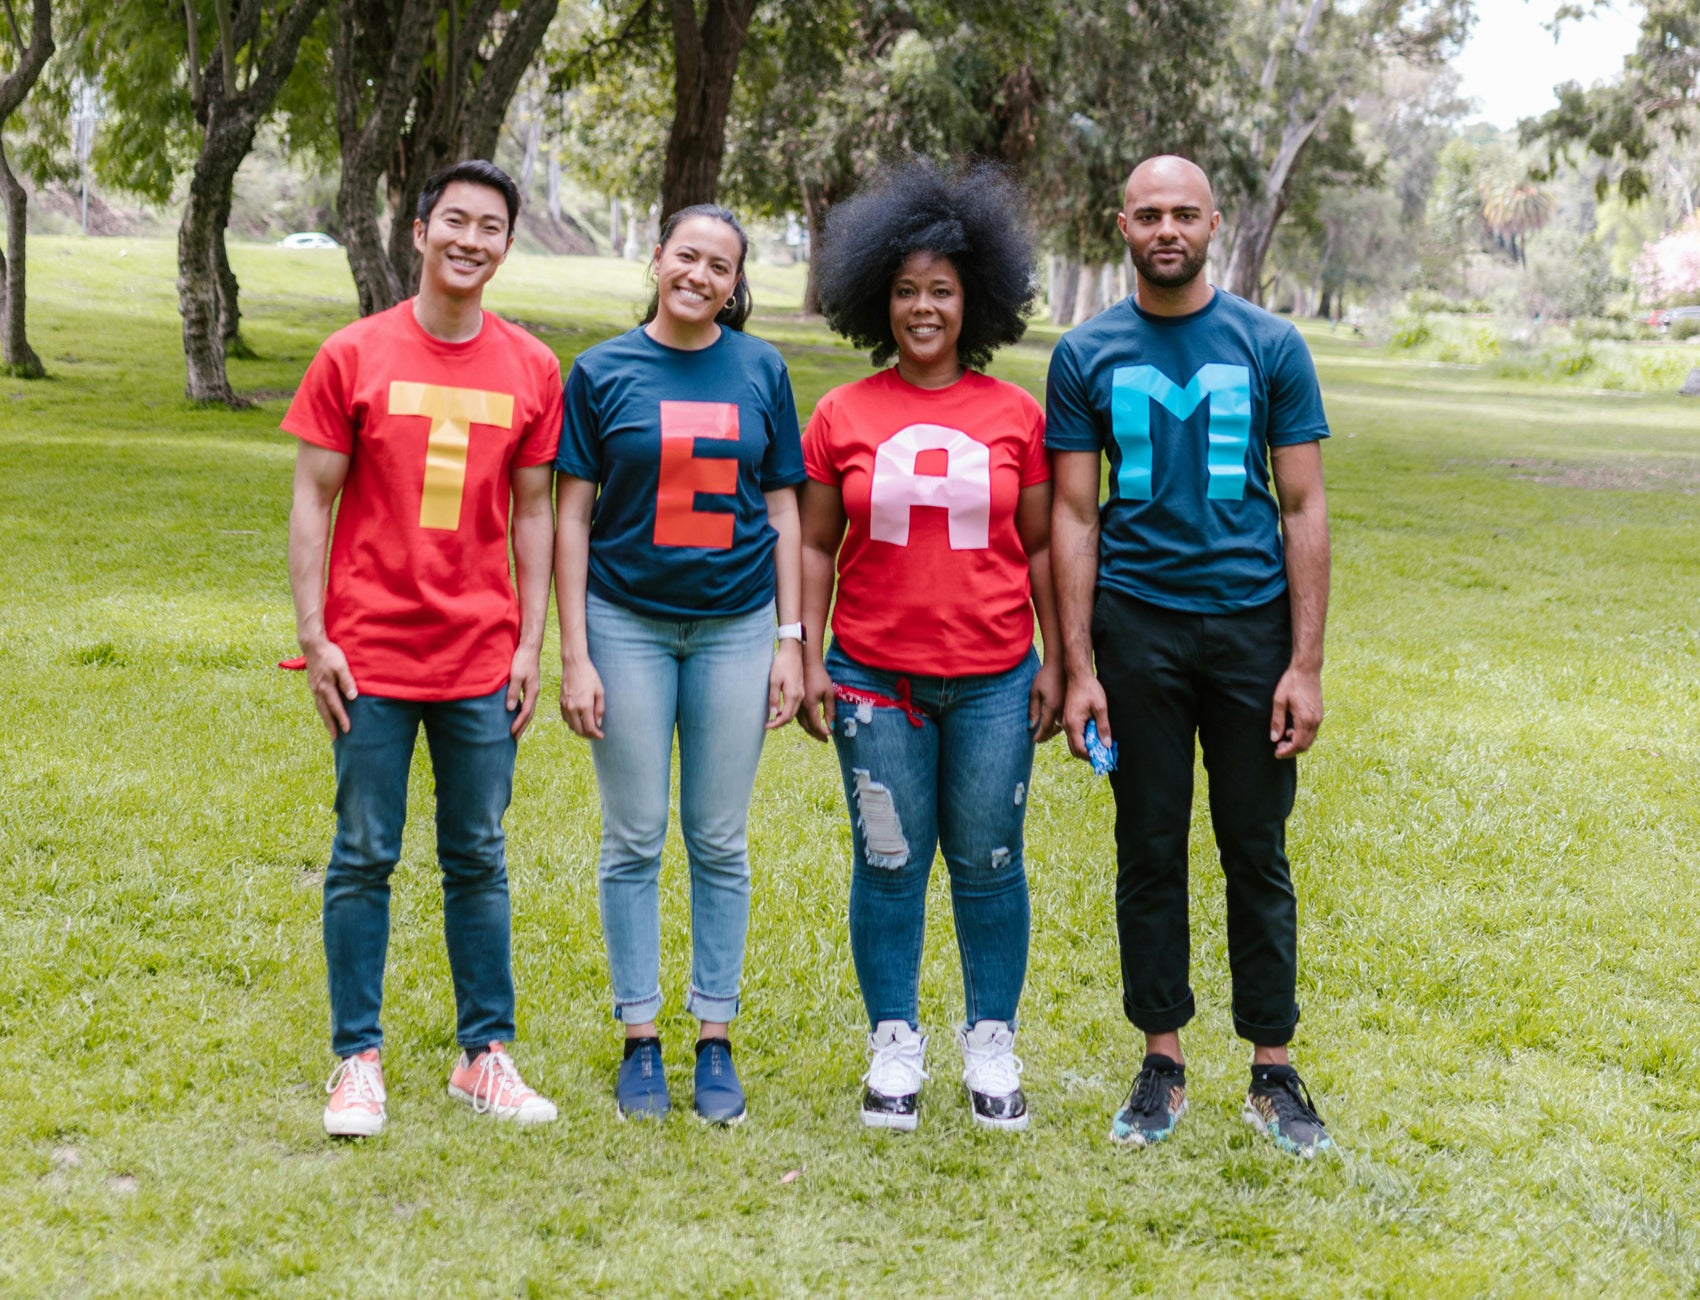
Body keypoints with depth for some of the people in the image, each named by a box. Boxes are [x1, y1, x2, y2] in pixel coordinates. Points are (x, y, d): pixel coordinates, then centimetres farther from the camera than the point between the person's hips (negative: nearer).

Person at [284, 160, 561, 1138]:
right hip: (372, 655, -2)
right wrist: (314, 635, -6)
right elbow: (313, 504, 0)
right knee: (364, 859, 4)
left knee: (479, 861, 9)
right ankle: (359, 1059, 14)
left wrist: (530, 644, 3)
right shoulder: (354, 357, -2)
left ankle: (487, 1055, 19)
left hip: (482, 659, 2)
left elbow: (532, 514, 8)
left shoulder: (532, 370, 4)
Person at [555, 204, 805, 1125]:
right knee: (634, 841, 5)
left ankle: (715, 1041, 16)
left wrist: (790, 639, 2)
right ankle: (640, 1042, 15)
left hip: (734, 624, 1)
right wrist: (574, 656, -6)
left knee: (719, 842, 7)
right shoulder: (604, 372, -1)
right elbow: (572, 515, -1)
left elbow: (782, 507, 7)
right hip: (628, 623, -1)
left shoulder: (760, 371, 3)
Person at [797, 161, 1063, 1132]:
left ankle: (993, 1044, 19)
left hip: (992, 678, 0)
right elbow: (816, 544, 7)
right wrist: (809, 660, 2)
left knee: (988, 863, 6)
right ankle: (896, 1046, 17)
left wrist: (1056, 659, 5)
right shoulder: (843, 416, 3)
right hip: (875, 677, 0)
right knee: (889, 863, 5)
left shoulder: (1016, 414, 3)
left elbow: (1040, 545, 8)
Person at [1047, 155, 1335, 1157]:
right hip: (1137, 623, 1)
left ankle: (1275, 1073, 13)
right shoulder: (1087, 355, 3)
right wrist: (1079, 668, -3)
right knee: (1150, 850, 6)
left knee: (1258, 852, 5)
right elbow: (1074, 517, 4)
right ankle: (1163, 1063, 17)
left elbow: (1304, 509, 1)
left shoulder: (1271, 346, 1)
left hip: (1252, 622, 0)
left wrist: (1307, 666, -5)